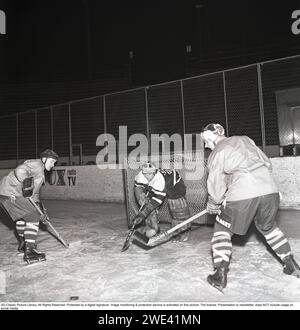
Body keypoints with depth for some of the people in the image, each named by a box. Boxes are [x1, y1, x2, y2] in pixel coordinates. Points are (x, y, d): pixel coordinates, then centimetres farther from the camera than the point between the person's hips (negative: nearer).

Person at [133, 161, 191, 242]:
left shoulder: (160, 180, -43)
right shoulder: (141, 175, -26)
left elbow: (156, 200, -42)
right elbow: (138, 188, -6)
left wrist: (143, 214, -41)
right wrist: (142, 199, -23)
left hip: (175, 185, -6)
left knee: (177, 207, -15)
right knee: (147, 203, -5)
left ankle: (183, 231, 0)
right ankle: (153, 227, 11)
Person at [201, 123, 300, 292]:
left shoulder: (216, 154, 4)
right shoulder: (245, 140, 20)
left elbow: (216, 184, 4)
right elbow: (267, 162, 21)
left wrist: (213, 204, 19)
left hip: (242, 195, -6)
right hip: (269, 189, 6)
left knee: (222, 229, 11)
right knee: (269, 227, 29)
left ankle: (220, 275, 8)